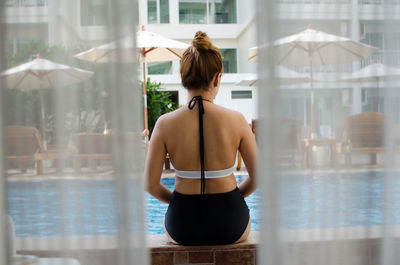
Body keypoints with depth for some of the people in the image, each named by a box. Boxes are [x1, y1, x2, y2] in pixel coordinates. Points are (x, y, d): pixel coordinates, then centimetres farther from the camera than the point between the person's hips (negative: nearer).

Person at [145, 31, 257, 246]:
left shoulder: (165, 124, -12)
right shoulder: (236, 120, -12)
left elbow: (151, 184, -7)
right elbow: (258, 177, -4)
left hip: (182, 229, 1)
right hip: (229, 228, 0)